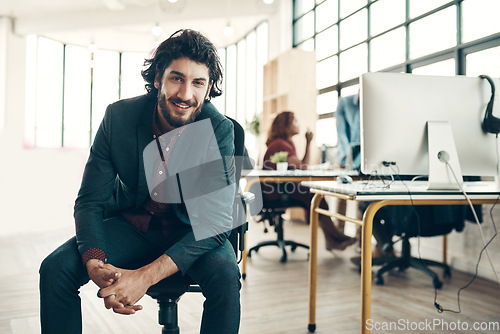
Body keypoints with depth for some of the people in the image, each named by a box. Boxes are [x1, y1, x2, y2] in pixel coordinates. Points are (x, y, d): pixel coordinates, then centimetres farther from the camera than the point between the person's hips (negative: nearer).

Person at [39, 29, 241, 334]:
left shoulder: (220, 130, -21)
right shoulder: (119, 117, -15)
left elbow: (217, 221, -26)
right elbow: (90, 202, -11)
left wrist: (146, 275, -38)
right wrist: (95, 265, -32)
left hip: (193, 230, -1)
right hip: (133, 223, 2)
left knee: (225, 276, -32)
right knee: (55, 269, -19)